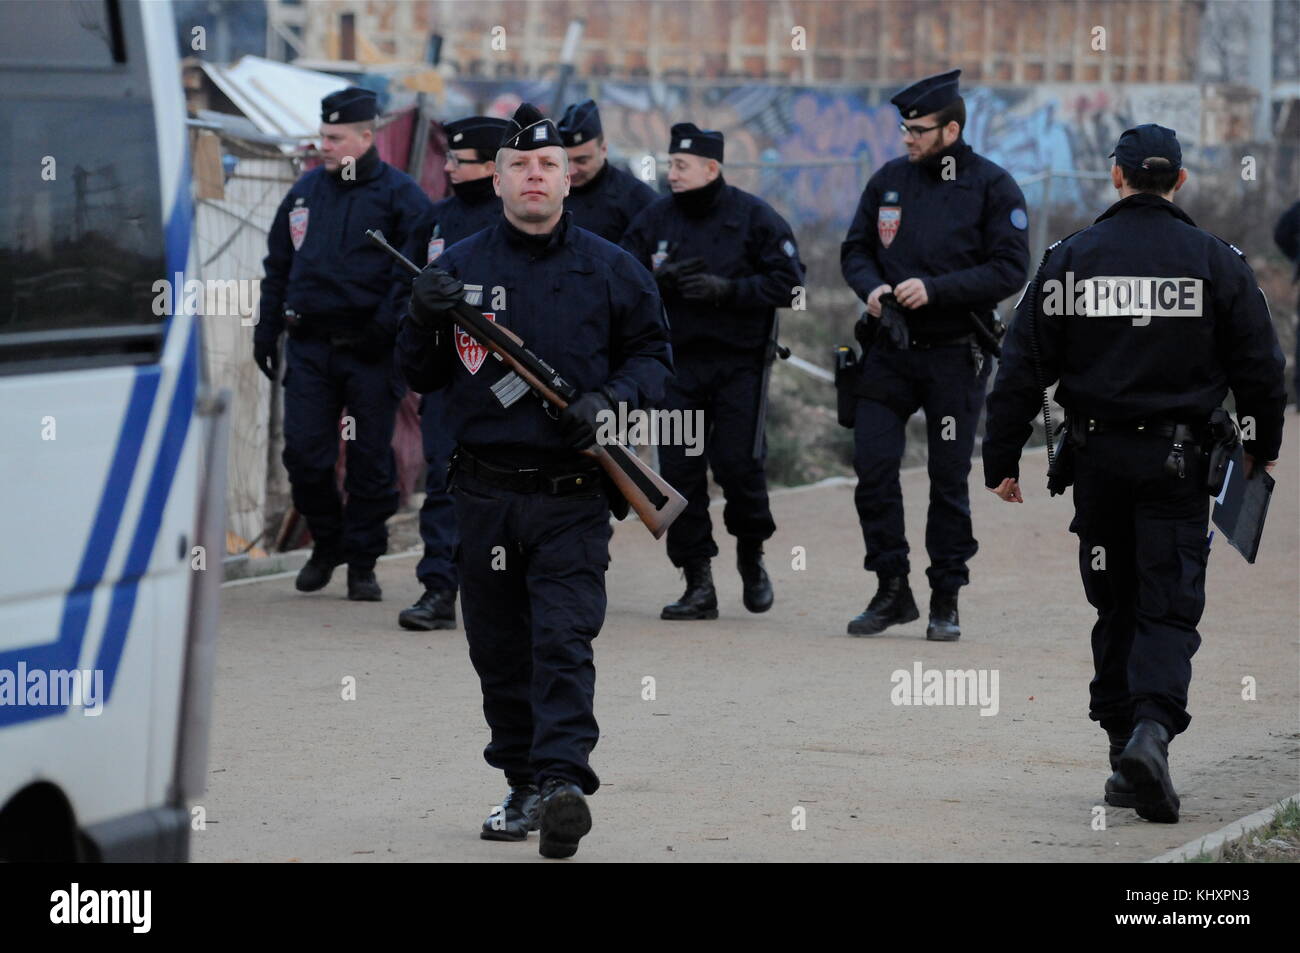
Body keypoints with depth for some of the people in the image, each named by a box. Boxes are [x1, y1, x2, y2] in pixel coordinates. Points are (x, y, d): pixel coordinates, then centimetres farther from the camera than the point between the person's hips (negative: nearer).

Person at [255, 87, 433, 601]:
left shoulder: (399, 194, -2)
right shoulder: (306, 191, 13)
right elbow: (278, 265, 19)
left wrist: (386, 323, -19)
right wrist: (266, 332, 14)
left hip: (370, 349, -4)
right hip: (309, 345, 4)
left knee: (370, 460, 2)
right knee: (303, 453, 0)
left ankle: (362, 562, 12)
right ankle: (326, 543, 21)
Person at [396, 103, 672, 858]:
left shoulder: (609, 269, 5)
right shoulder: (460, 268, 7)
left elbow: (654, 354, 10)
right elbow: (421, 377, 11)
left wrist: (611, 400, -9)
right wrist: (425, 321, -10)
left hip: (572, 492, -2)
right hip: (485, 491, 3)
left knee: (564, 641, -13)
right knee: (500, 652, 9)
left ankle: (562, 779, -21)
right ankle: (522, 783, 20)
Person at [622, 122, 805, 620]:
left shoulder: (754, 217, -3)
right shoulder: (655, 219, 7)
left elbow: (788, 282, -6)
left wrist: (728, 289, -17)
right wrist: (659, 280, -12)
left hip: (739, 363, -3)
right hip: (677, 361, 3)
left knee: (737, 464, -10)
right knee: (679, 472, -1)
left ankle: (751, 556, 18)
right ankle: (698, 584, 7)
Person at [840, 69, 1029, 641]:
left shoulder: (993, 187, -6)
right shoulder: (890, 180, 8)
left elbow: (1010, 270, -11)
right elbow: (855, 249, 14)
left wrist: (935, 289, -20)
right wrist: (871, 287, -8)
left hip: (954, 357, -4)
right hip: (890, 351, 4)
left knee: (949, 480, 2)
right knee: (872, 467, -3)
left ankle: (945, 601, 12)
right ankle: (892, 591, 9)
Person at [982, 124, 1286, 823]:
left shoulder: (1071, 259, 1)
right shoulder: (1215, 261, -1)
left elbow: (1023, 368, 0)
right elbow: (1259, 364, 4)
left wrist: (1002, 460, 6)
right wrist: (1262, 445, 20)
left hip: (1098, 457, 2)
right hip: (1177, 461, -1)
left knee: (1116, 608, 13)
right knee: (1169, 609, -2)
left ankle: (1122, 744, 13)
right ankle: (1152, 729, -24)